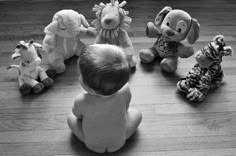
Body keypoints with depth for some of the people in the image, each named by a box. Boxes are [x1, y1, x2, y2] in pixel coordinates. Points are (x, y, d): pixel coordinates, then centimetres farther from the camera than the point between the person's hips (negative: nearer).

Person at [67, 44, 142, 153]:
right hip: (118, 143, 1)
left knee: (71, 118, 17)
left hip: (92, 145, 0)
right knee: (137, 113, 16)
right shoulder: (125, 90, -29)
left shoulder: (81, 101, -34)